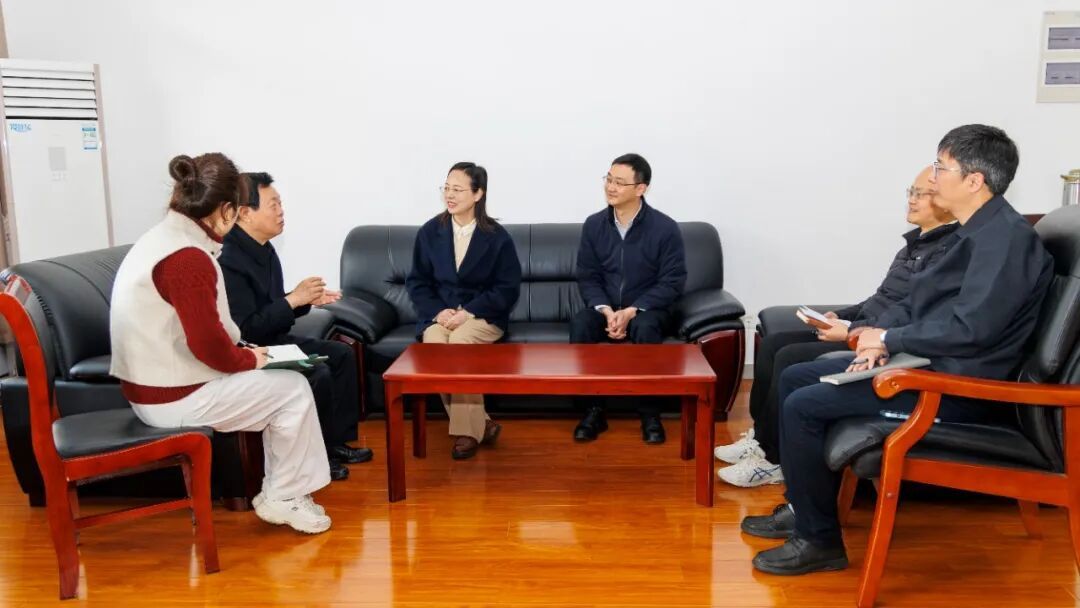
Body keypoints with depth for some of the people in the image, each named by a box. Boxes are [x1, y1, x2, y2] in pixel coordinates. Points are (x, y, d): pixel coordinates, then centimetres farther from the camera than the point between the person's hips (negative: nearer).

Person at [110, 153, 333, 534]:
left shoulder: (161, 238, 8)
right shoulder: (187, 258, -24)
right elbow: (208, 346, -25)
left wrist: (240, 353, 7)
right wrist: (250, 360, -6)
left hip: (154, 386, 10)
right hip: (174, 397, -10)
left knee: (275, 386, 16)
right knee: (293, 389, -1)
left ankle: (278, 491, 20)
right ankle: (284, 498, 11)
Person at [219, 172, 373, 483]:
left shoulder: (264, 249, 6)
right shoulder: (228, 260, -25)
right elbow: (245, 330, -28)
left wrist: (307, 299, -3)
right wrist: (293, 299, -23)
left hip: (273, 340, 10)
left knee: (342, 355, 7)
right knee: (318, 374, -24)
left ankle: (336, 440, 14)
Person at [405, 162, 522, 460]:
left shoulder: (497, 237, -2)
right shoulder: (429, 232, 4)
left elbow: (508, 289, -4)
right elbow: (417, 282, 7)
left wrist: (468, 312, -17)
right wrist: (438, 311, -12)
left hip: (483, 316, -2)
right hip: (439, 315, 3)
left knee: (459, 341, -34)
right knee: (434, 345, -30)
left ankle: (468, 430, -19)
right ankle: (479, 423, -17)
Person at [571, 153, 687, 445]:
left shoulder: (665, 228, -10)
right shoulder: (594, 225, 0)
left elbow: (672, 283, -11)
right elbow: (587, 278, 2)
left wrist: (631, 312, -22)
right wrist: (606, 310, -18)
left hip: (647, 310, -3)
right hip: (605, 309, 3)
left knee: (644, 328, -37)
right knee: (579, 324, -29)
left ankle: (650, 414, -20)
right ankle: (592, 411, -19)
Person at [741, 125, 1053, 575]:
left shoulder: (1007, 237, -18)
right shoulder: (972, 232, 13)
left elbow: (970, 329, -27)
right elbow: (916, 303, 17)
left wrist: (888, 338, -14)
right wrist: (880, 333, -3)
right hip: (923, 362, 10)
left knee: (803, 406, -18)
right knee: (794, 378, 8)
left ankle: (819, 541, -4)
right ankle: (801, 507, 17)